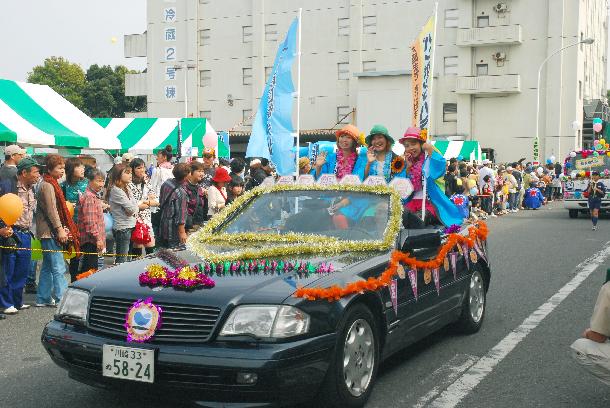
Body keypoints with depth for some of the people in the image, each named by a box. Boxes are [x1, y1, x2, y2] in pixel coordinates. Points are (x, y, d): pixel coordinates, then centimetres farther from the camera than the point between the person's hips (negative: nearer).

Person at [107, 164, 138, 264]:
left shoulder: (125, 189, 13)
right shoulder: (116, 190, -16)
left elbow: (135, 206, 9)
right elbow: (131, 209, -19)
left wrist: (134, 210, -11)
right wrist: (138, 207, 1)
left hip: (128, 227, 9)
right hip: (122, 228, -9)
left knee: (127, 257, 14)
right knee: (121, 259, -5)